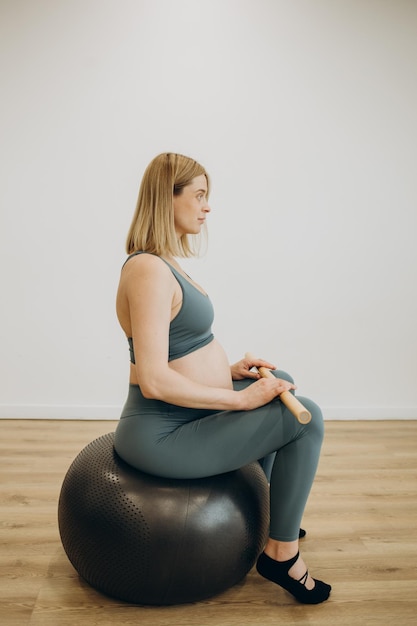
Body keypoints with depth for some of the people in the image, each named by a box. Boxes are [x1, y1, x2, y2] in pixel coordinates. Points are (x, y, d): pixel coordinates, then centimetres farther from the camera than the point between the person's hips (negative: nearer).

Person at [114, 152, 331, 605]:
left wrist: (228, 369, 5)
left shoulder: (164, 262, 8)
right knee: (305, 418, -11)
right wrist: (240, 399, -21)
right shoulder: (149, 270, -23)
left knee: (280, 381, 22)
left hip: (183, 415, 10)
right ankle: (282, 556, 6)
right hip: (162, 436, -10)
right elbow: (154, 380, -29)